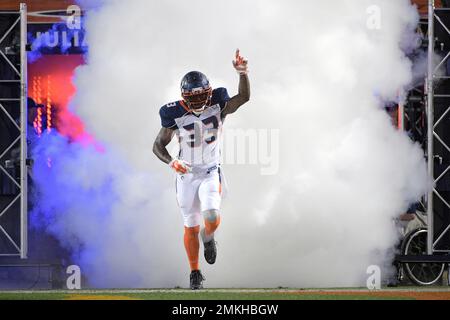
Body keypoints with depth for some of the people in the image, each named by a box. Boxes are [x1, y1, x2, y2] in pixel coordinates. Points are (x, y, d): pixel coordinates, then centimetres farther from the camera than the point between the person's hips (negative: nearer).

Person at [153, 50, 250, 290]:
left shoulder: (217, 107, -13)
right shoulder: (175, 116, -15)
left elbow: (243, 97, -27)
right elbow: (158, 145, -6)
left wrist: (242, 73, -44)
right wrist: (171, 162, -25)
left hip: (211, 173, 0)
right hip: (186, 175, 0)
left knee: (212, 218, -22)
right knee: (191, 227, 6)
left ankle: (208, 238, 16)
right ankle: (195, 273, 25)